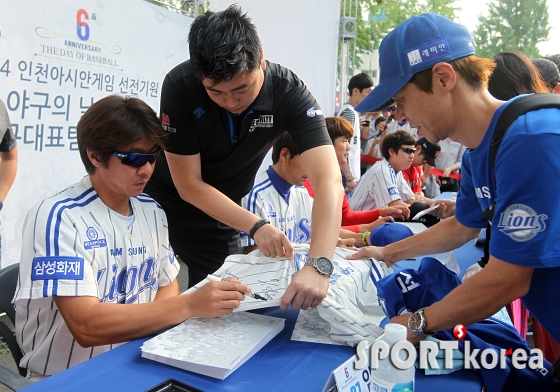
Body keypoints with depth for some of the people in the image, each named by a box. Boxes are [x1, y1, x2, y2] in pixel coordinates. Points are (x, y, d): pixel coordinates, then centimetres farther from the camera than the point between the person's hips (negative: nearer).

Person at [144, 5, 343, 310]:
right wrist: (255, 226, -32)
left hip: (219, 212, 2)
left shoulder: (289, 92, -26)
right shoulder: (179, 86, -27)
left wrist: (319, 265, -51)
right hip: (164, 202, -1)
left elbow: (328, 181, -36)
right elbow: (188, 185, -22)